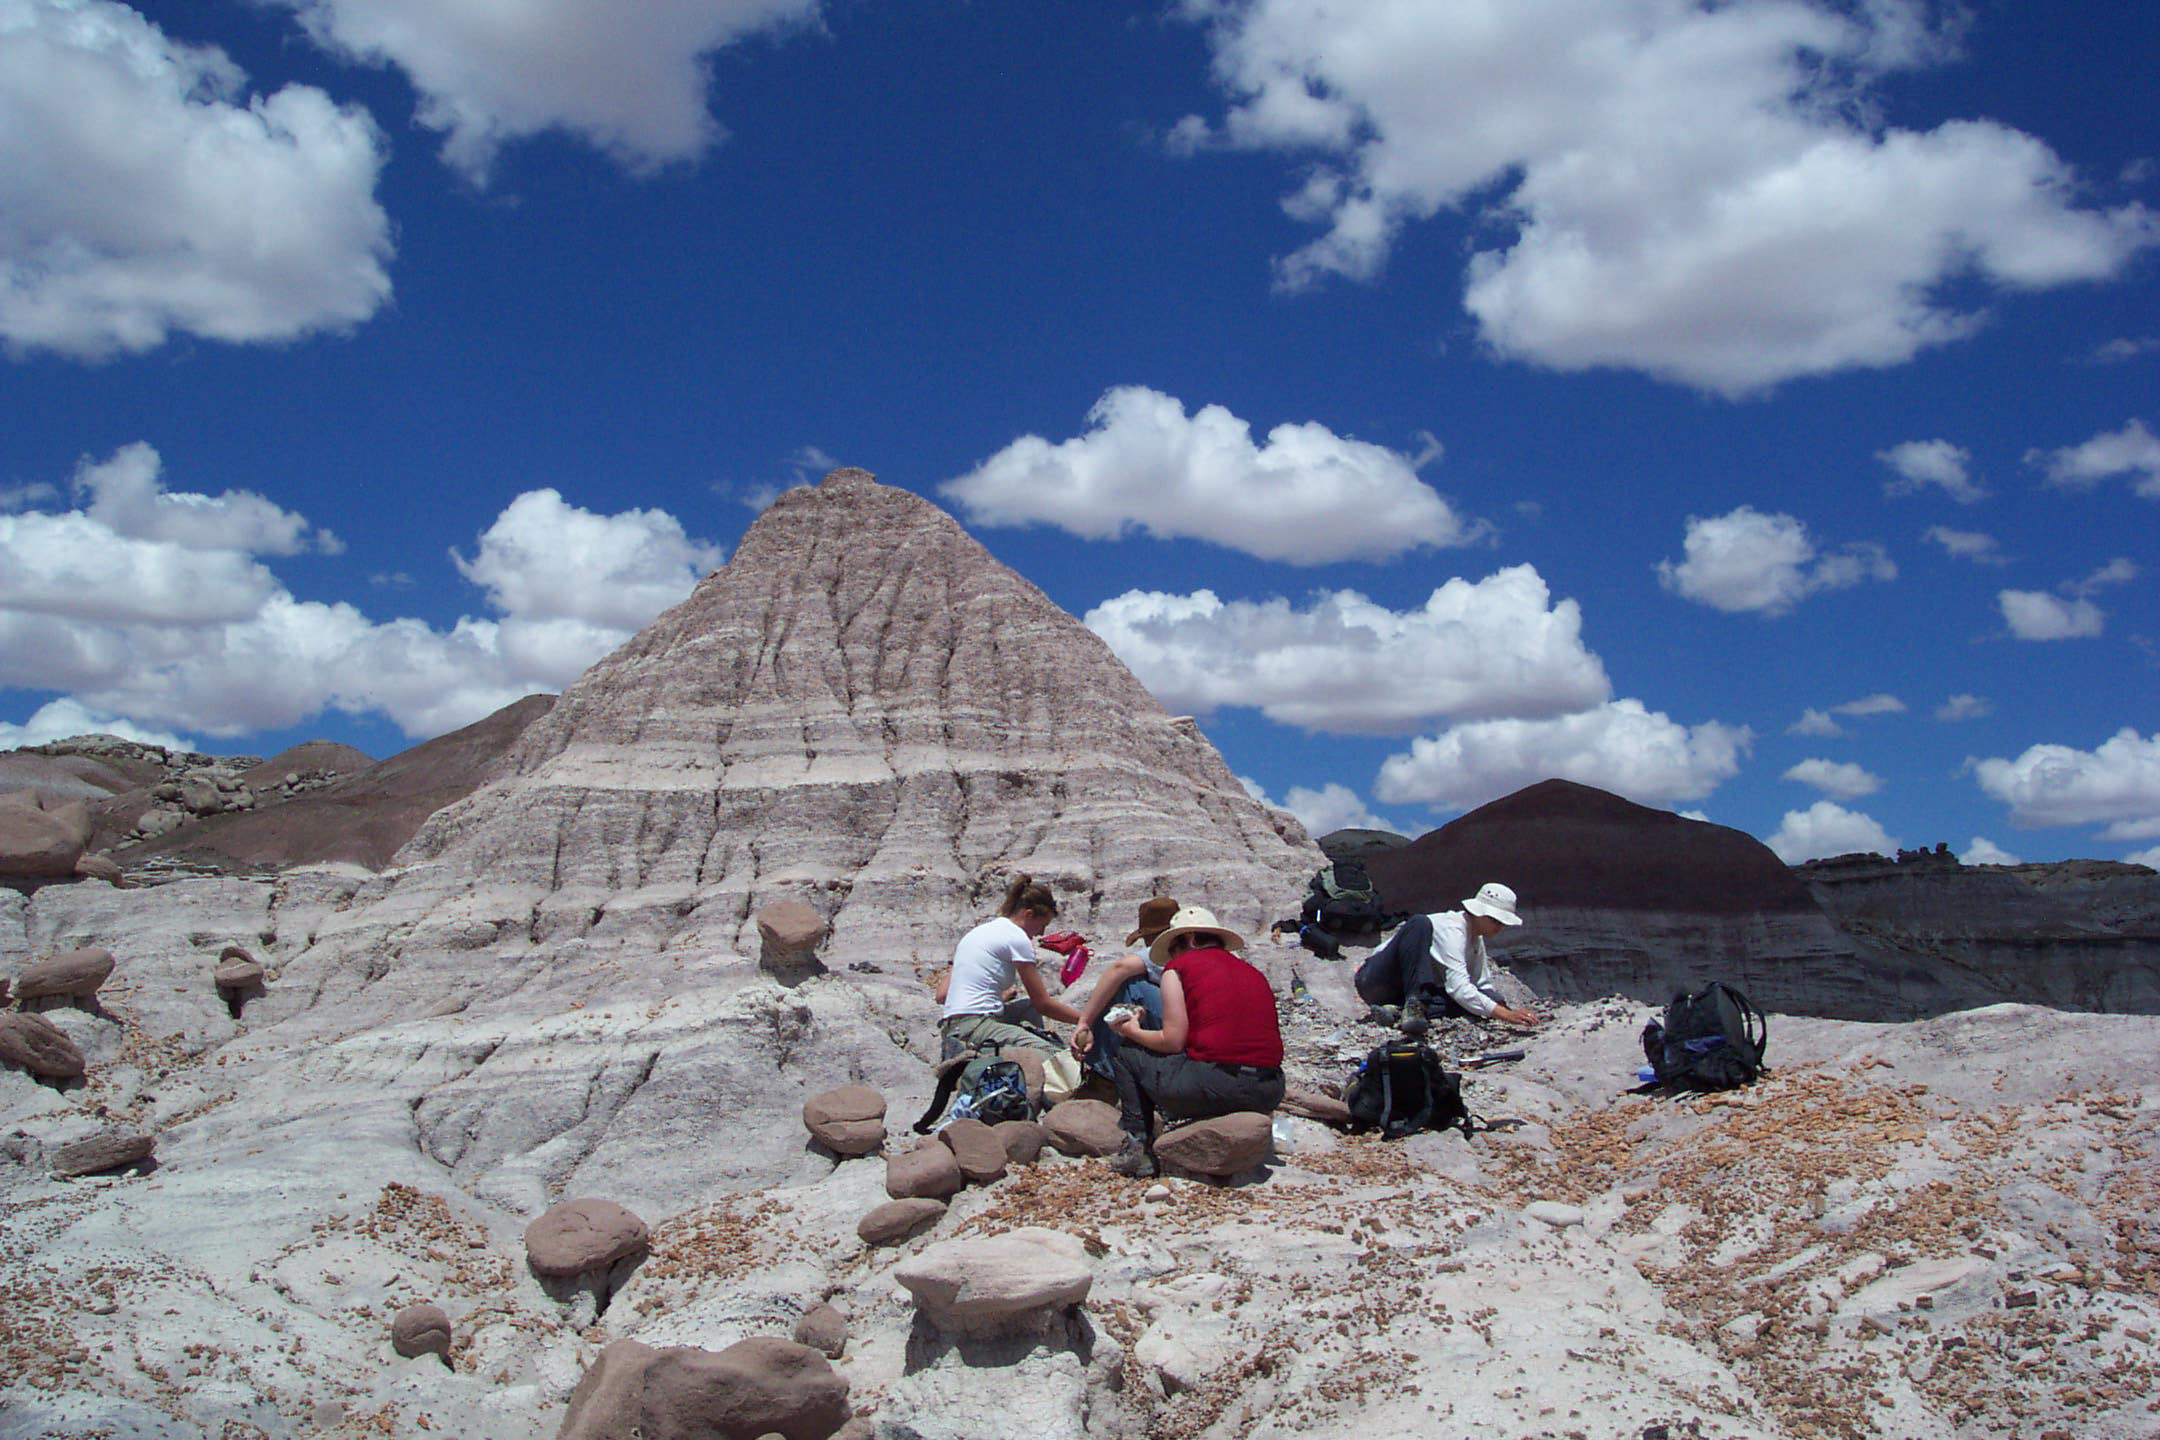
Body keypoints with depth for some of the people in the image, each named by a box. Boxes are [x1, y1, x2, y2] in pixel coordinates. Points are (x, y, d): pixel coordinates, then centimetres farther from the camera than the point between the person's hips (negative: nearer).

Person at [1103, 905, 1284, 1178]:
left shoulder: (1179, 966, 5)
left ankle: (1137, 1149, 13)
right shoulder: (1253, 972, 21)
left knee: (1128, 1054, 17)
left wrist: (1133, 1031, 18)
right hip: (1270, 1095, 6)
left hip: (1216, 1088, -6)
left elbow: (1173, 1041, -1)